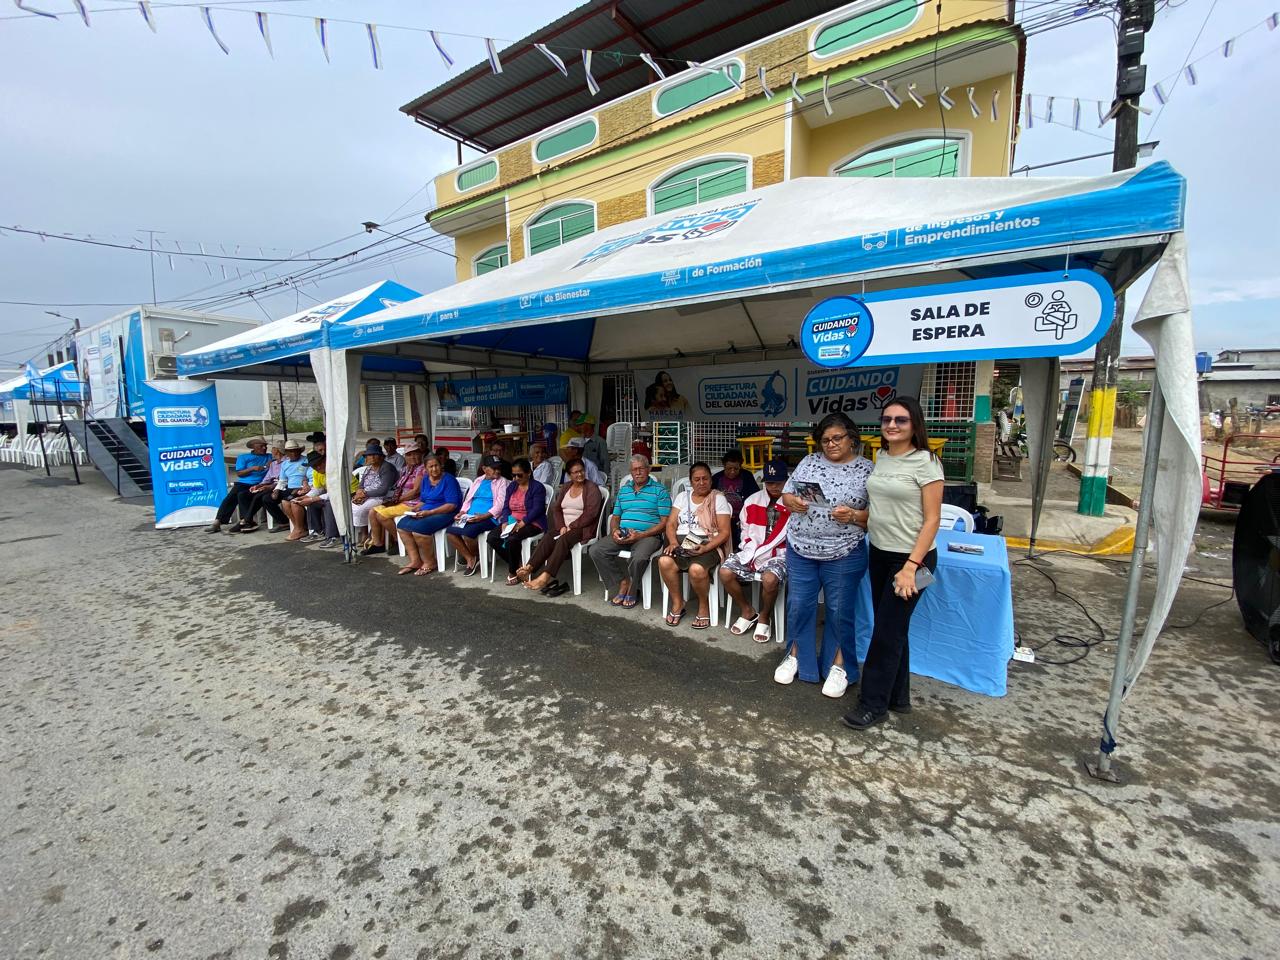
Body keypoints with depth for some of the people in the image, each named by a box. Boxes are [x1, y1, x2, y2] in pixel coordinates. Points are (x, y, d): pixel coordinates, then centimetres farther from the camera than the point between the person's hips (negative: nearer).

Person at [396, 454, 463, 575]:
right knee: (403, 524, -11)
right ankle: (415, 561, -6)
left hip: (445, 514, -8)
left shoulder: (448, 479, -11)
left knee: (418, 528, -28)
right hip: (425, 512, 8)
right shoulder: (425, 479, 12)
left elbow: (452, 505, -18)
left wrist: (429, 512, -22)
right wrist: (417, 510, -2)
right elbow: (422, 500, 20)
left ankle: (429, 563, -10)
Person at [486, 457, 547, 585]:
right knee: (492, 537, -17)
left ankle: (513, 572, -9)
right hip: (512, 522, 7)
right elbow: (506, 507, 9)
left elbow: (537, 509, -17)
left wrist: (522, 523, -25)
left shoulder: (538, 487, -7)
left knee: (512, 539, -33)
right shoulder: (511, 486, 14)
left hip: (532, 523, -7)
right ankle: (515, 564, -1)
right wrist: (505, 522, -10)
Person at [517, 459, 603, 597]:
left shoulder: (592, 489, -2)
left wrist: (571, 526, -15)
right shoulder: (565, 487, 17)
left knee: (563, 540, -34)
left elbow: (590, 513, -12)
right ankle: (529, 568, -40)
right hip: (563, 526, 6)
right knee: (547, 538, -25)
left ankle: (545, 577, -45)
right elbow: (556, 508, 11)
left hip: (582, 528, -5)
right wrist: (561, 526, -7)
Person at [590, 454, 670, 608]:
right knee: (595, 550, -17)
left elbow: (665, 522, -5)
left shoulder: (659, 490, 2)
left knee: (639, 557, -36)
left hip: (648, 536, -5)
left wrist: (640, 535, -15)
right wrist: (615, 531, -3)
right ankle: (622, 582, -5)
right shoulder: (623, 489, 19)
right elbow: (615, 517, 21)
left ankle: (631, 590, -7)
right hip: (622, 535, 5)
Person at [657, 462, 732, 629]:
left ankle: (704, 606, -5)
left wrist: (705, 548, -18)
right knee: (664, 562, -29)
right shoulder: (682, 496, 17)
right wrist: (673, 542, -10)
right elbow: (671, 524, 11)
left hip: (707, 543, -3)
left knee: (696, 569, -35)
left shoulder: (718, 499, 4)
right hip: (681, 540, 4)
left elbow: (724, 532, -2)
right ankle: (677, 603, -6)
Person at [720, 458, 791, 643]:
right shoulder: (752, 500, 10)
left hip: (780, 555, -4)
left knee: (769, 579, -34)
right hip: (753, 552, 4)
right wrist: (751, 550, -3)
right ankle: (748, 611, 6)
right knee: (725, 572, -18)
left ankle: (764, 617, -2)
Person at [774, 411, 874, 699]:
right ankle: (797, 655, 32)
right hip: (800, 549, 3)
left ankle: (837, 665, 29)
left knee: (839, 611, 10)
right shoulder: (809, 462, 5)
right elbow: (786, 493, 10)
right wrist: (792, 501, -12)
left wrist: (854, 516, -22)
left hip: (843, 554, -2)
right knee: (798, 605, 12)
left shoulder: (867, 470, -4)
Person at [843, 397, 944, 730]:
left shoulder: (925, 462, -14)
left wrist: (910, 566, -19)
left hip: (911, 556, -7)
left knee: (888, 630, 3)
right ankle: (897, 696, 34)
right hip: (879, 553, 7)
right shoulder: (881, 457, 6)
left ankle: (873, 703, 19)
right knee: (891, 627, 17)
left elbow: (932, 519, -15)